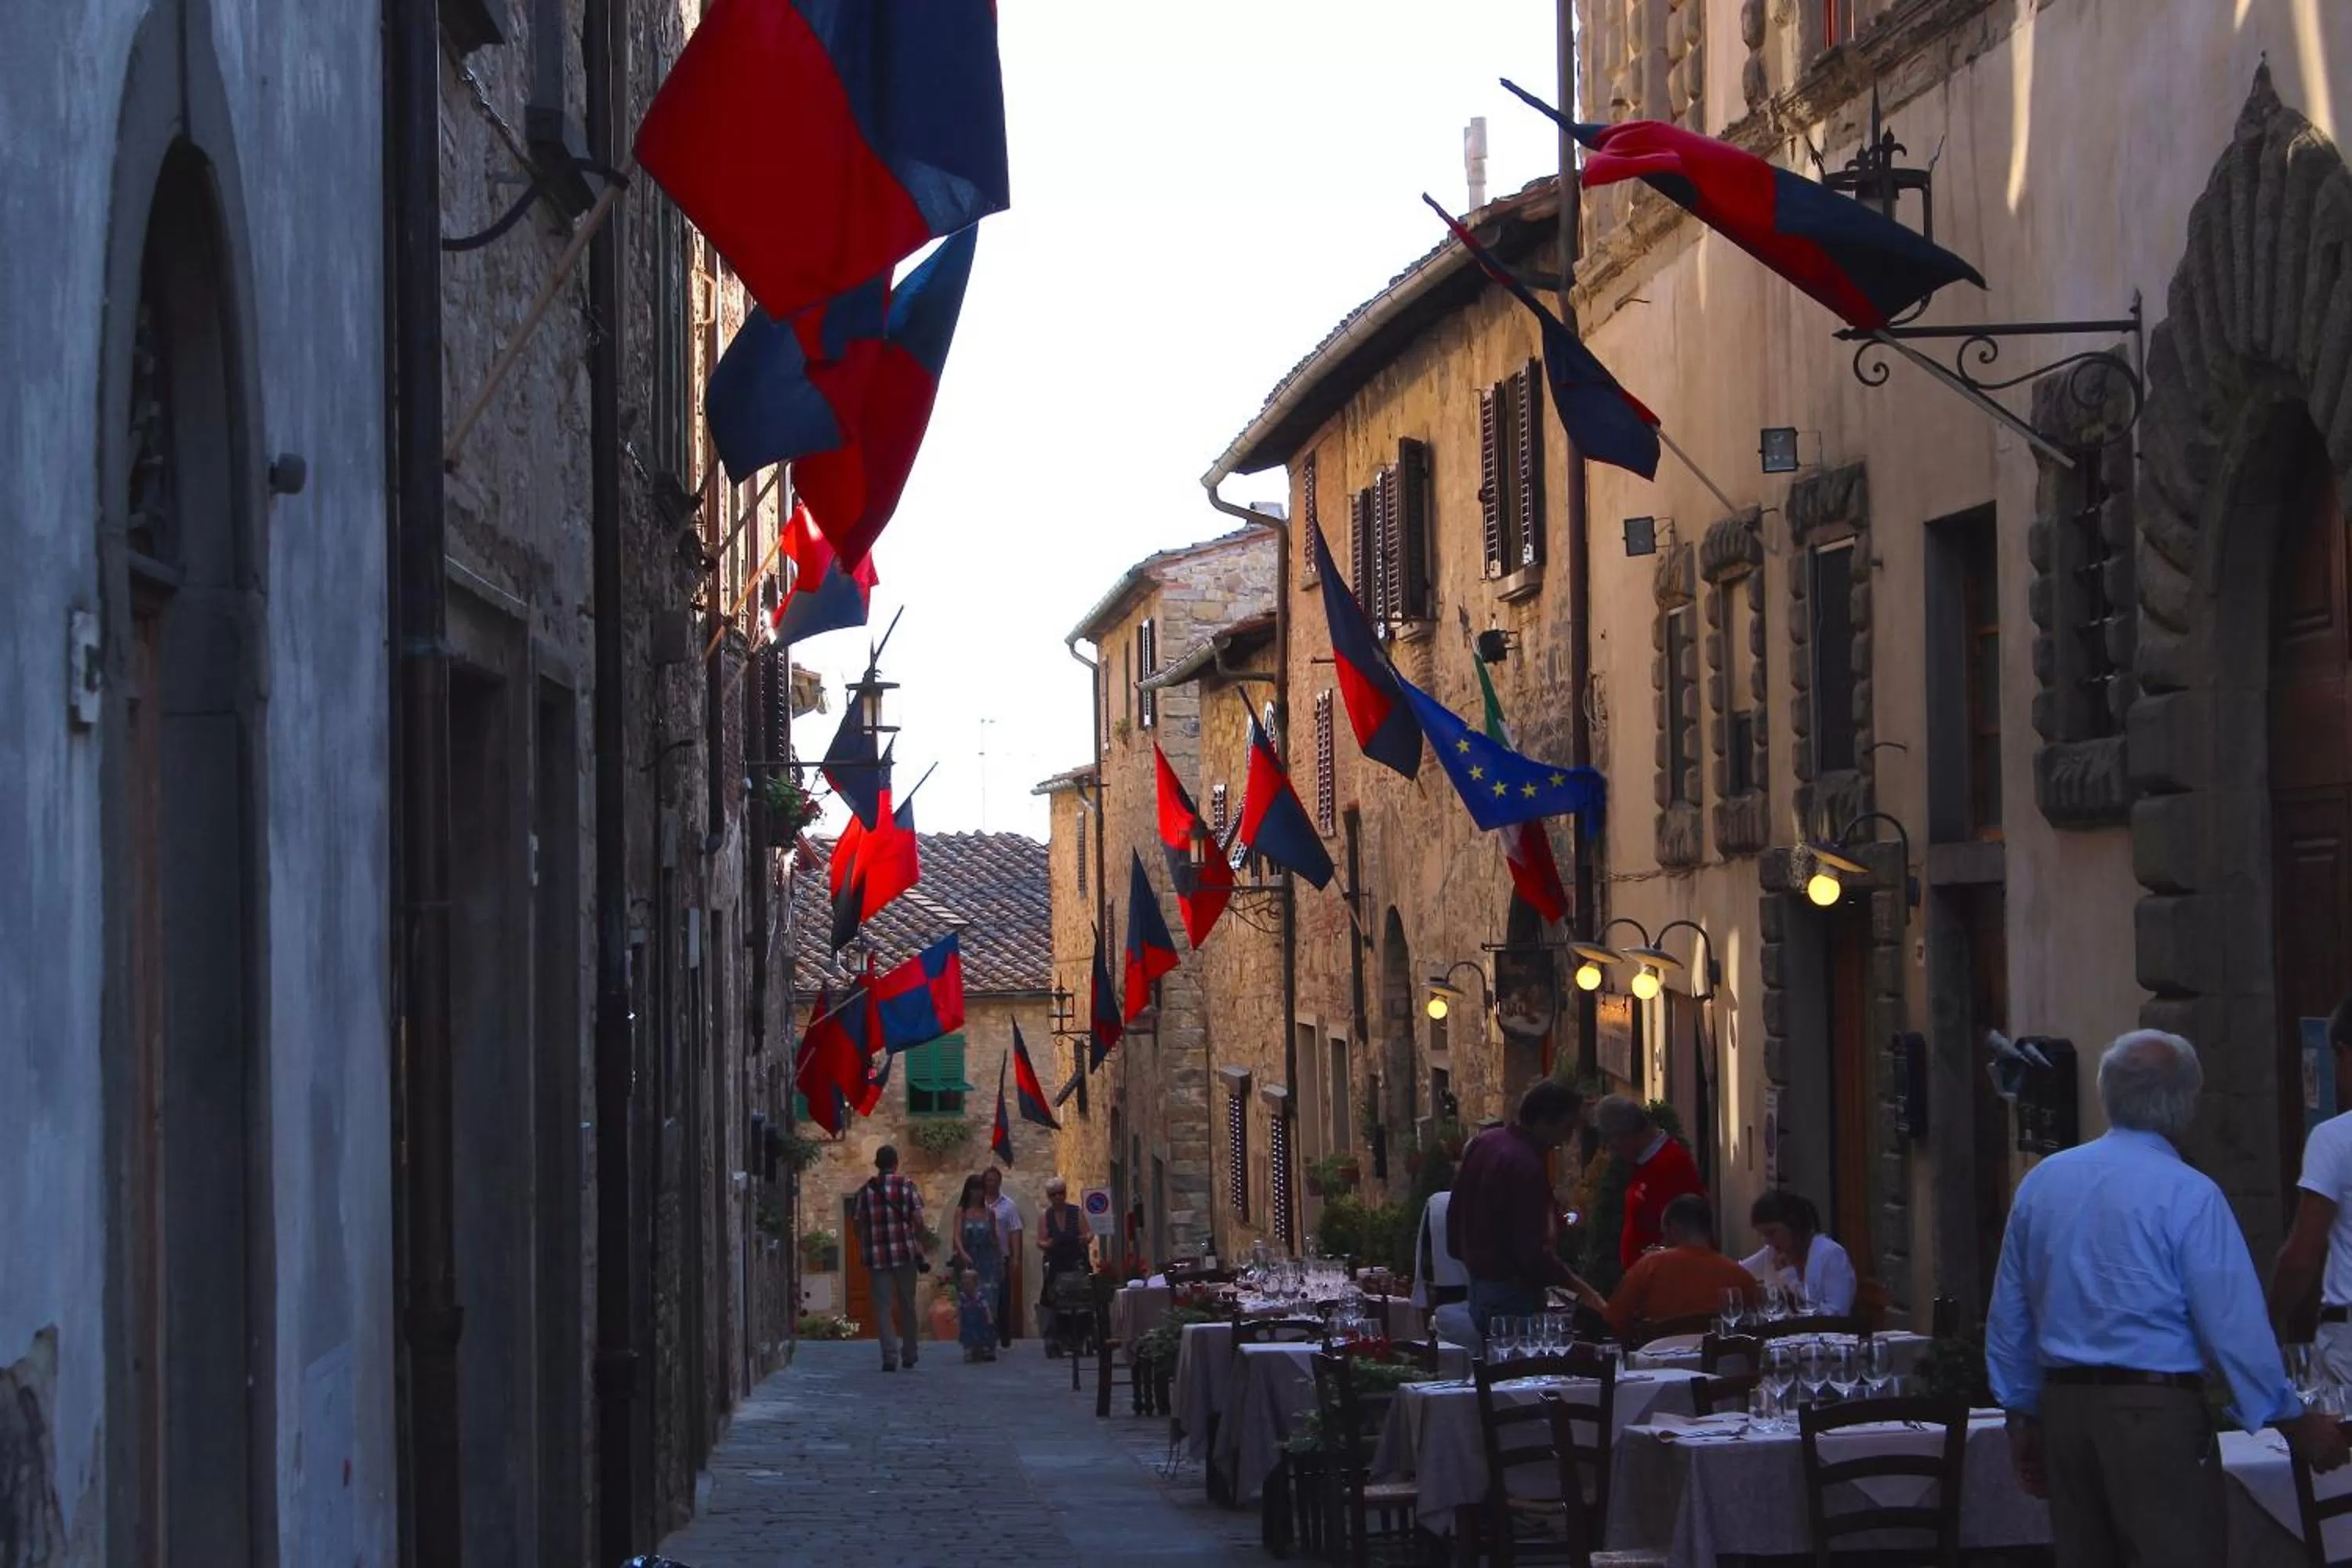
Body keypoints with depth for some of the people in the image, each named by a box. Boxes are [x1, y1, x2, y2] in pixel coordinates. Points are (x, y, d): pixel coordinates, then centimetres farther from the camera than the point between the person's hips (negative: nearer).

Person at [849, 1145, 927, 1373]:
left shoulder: (865, 1190, 4)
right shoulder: (908, 1187, 0)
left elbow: (857, 1222, 4)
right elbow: (918, 1219, -6)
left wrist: (863, 1250, 15)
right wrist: (919, 1247, 6)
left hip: (876, 1254, 0)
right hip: (905, 1253, 0)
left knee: (883, 1307, 1)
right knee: (907, 1305, 12)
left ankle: (890, 1356, -10)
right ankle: (910, 1356, 19)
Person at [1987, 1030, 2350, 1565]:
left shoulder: (2041, 1182, 7)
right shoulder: (2187, 1194, -11)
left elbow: (2008, 1319, 12)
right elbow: (2235, 1326, -11)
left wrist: (2023, 1418, 21)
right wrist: (2295, 1422, 0)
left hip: (2064, 1410, 6)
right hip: (2156, 1414, -6)